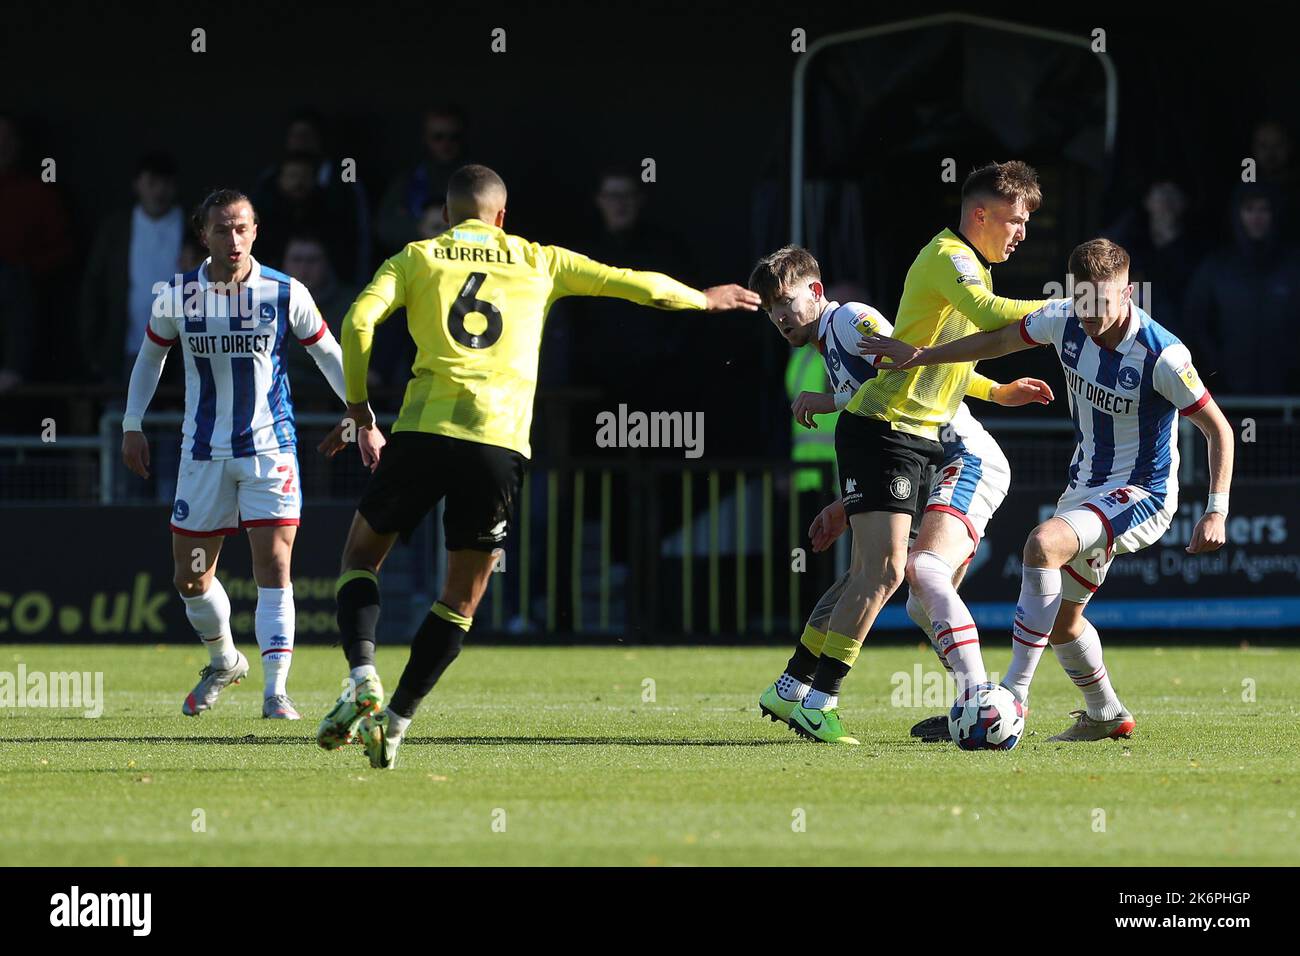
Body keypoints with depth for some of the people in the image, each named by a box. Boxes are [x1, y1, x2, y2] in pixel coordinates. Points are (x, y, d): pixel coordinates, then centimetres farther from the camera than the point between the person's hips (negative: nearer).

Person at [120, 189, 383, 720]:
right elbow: (150, 356, 14)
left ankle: (275, 691, -10)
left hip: (270, 447, -2)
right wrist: (132, 426, 10)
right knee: (191, 577, 7)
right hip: (204, 452, 2)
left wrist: (365, 421, 1)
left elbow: (329, 355, 4)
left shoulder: (285, 294, -7)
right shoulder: (176, 297, -3)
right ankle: (224, 661, 34)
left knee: (274, 570, -13)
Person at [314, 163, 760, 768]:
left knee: (362, 555, 16)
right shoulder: (537, 262, 18)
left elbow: (358, 322, -1)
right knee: (462, 597, 11)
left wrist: (357, 407, 11)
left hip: (425, 427, 0)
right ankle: (395, 721, 3)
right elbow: (636, 284, 23)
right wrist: (700, 299, 41)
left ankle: (363, 679, -8)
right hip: (501, 443, 0)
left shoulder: (416, 258, 15)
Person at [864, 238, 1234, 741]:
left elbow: (1219, 430, -15)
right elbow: (1000, 340, 12)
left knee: (1044, 543, -32)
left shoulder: (1163, 355, -23)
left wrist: (1216, 512, -22)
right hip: (1087, 487, 8)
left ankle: (1013, 693, -31)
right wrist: (924, 356, 7)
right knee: (1060, 620, 15)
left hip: (1142, 494, -8)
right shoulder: (1065, 321, -8)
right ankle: (1106, 715, 40)